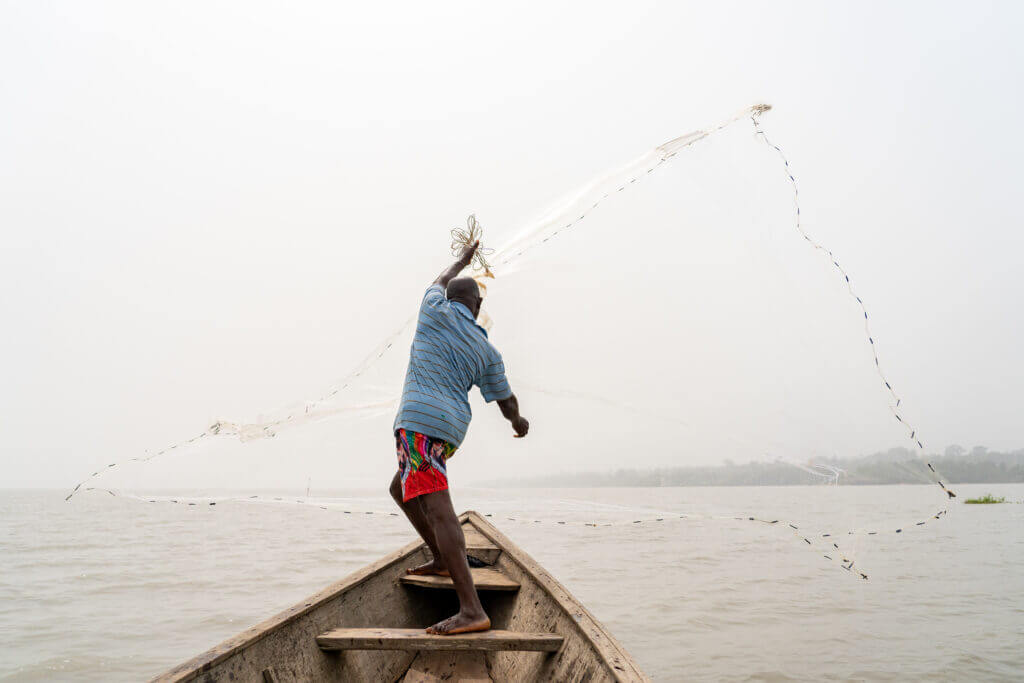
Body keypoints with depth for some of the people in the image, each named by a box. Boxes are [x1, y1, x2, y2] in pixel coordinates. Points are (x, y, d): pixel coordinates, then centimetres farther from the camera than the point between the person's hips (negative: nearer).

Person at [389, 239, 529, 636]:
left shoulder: (436, 312, 5)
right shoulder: (487, 352, 13)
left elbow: (438, 285, 29)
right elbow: (506, 400, 17)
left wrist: (463, 260, 47)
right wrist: (518, 421, 39)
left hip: (419, 421, -6)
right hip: (452, 429, 6)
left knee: (437, 508, -15)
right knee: (400, 489, 29)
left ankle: (472, 610, -22)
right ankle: (442, 560, 37)